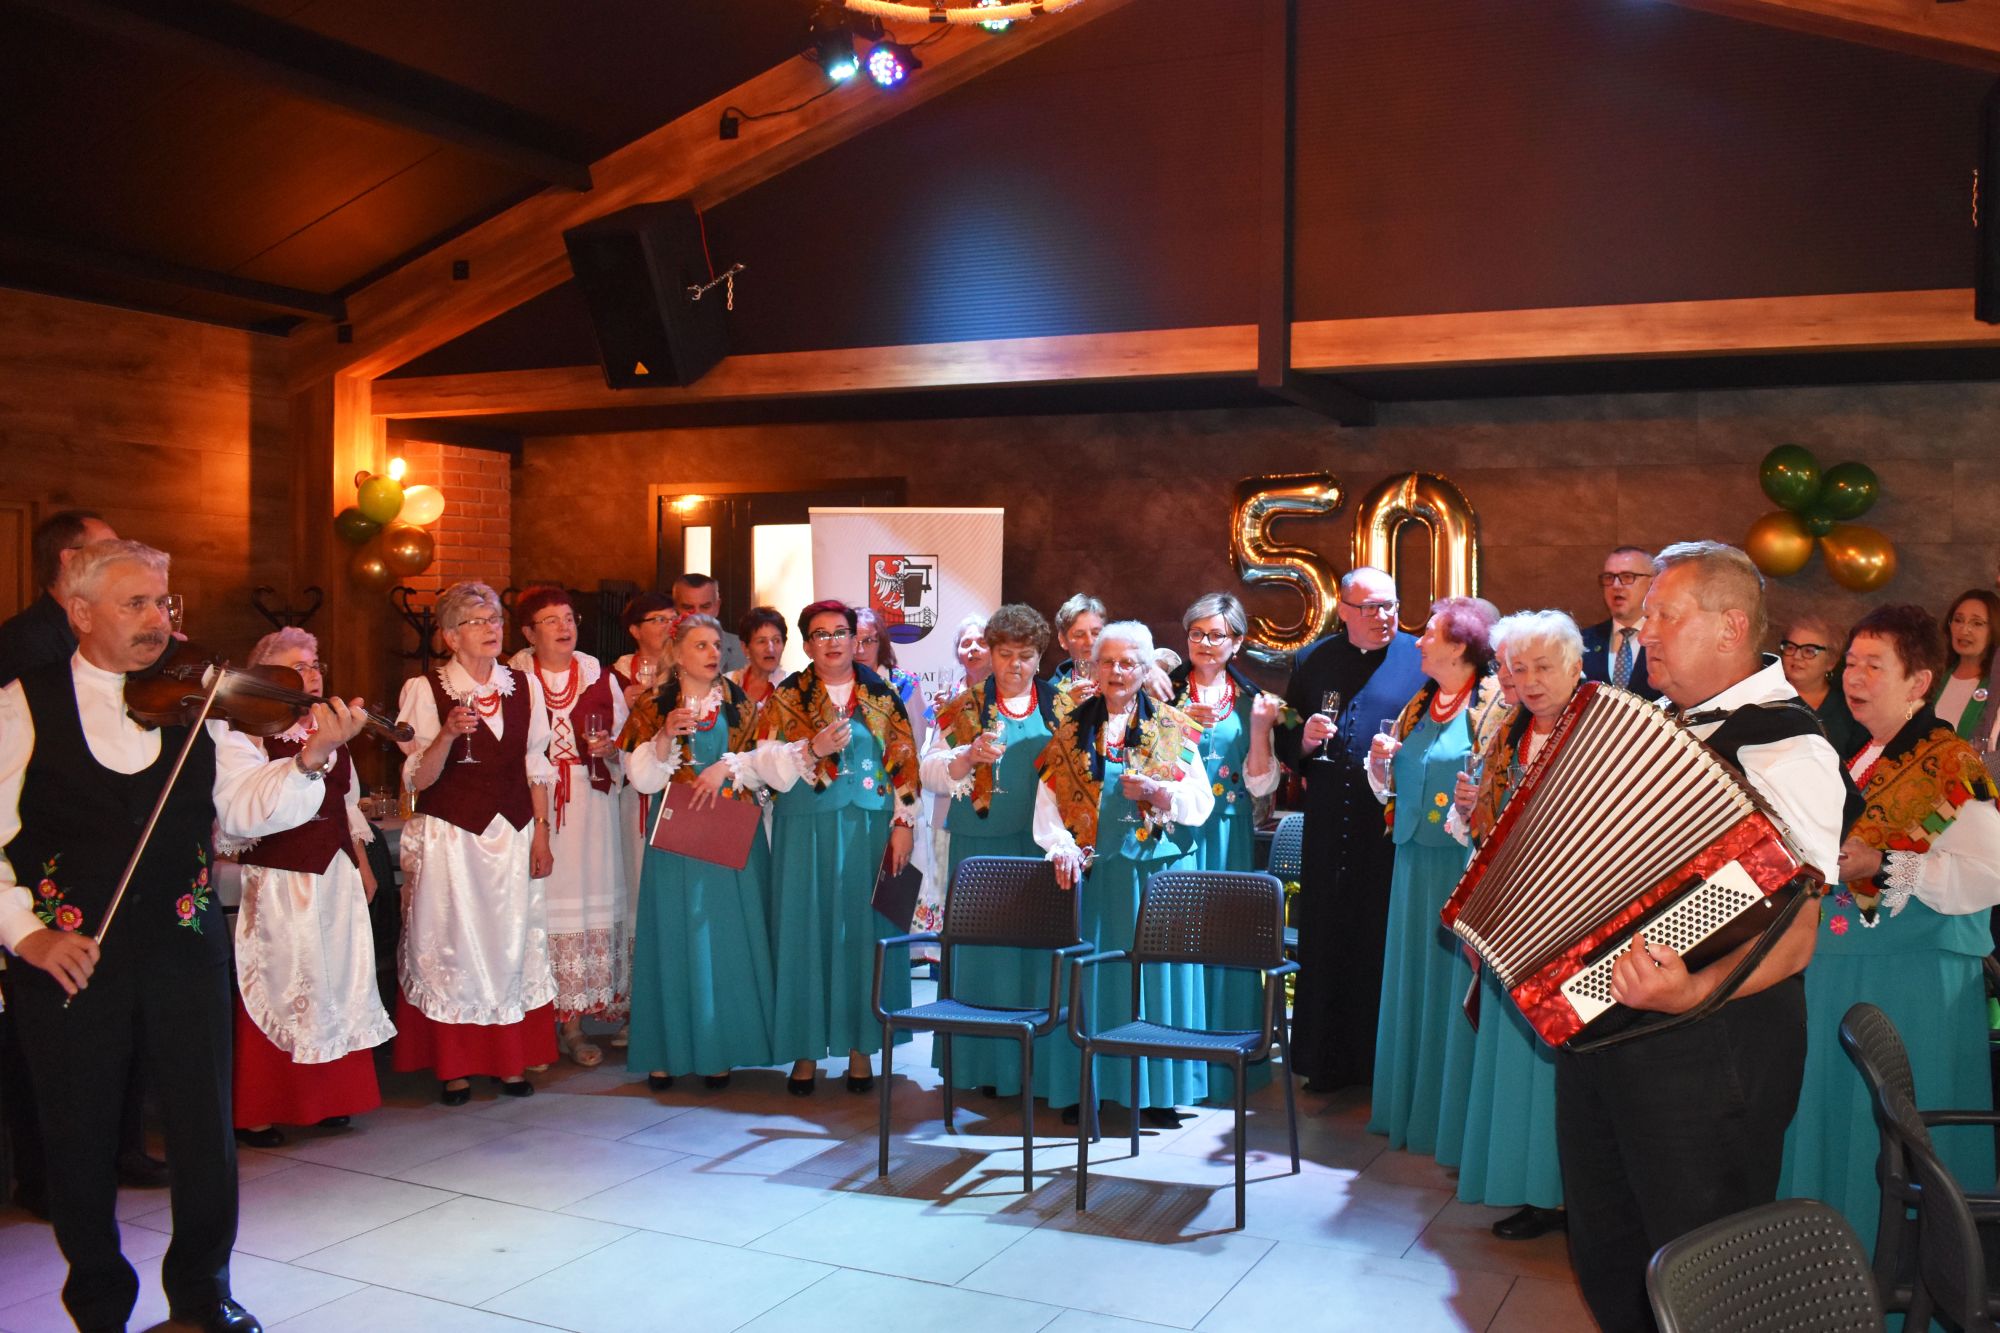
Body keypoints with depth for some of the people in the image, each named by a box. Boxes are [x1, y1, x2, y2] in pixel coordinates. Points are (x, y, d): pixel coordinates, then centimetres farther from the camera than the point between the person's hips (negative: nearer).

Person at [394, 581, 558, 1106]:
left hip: (513, 835, 3)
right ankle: (454, 1067, 12)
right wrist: (448, 734, -25)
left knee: (513, 942, 4)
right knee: (453, 944, 1)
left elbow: (535, 766, 10)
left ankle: (511, 1061, 14)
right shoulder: (424, 689, -4)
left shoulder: (524, 685, 7)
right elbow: (418, 778, -8)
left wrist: (541, 834, 5)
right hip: (449, 836, -3)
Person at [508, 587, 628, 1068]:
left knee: (588, 903, 1)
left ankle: (574, 1022, 9)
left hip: (589, 808, 2)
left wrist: (608, 747, -6)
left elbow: (624, 746, 14)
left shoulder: (601, 679, 10)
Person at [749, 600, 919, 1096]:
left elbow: (904, 764, 5)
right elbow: (766, 761, -3)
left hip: (869, 831, 1)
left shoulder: (882, 696, 7)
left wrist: (903, 823, -2)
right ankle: (806, 1048, 10)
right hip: (807, 831, 0)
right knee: (806, 933, 1)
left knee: (865, 933, 3)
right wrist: (814, 749, -18)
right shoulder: (786, 698, 5)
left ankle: (860, 1045, 13)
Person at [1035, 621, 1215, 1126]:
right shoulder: (1072, 729, 8)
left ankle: (1158, 1090, 9)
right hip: (1092, 870, 1)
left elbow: (1201, 799, 1)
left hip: (1157, 869, -1)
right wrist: (1062, 848, -14)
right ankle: (1082, 1088, 11)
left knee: (1156, 970, 1)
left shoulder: (1172, 728, 6)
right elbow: (1048, 798, 1)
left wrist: (1156, 791, -17)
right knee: (1089, 974, 2)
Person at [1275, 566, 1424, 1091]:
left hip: (1396, 826, -3)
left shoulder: (1422, 660, 1)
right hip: (1330, 827, 3)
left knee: (1388, 945, 3)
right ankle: (1328, 1062, 20)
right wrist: (1303, 740, -7)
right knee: (1326, 944, 8)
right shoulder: (1312, 662, 10)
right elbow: (1284, 739, 14)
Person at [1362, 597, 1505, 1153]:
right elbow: (1391, 784, 20)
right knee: (1414, 976, 13)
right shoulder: (1419, 704, 14)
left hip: (1465, 862, -7)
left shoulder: (1495, 701, -9)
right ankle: (1411, 1104, 25)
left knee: (1457, 977, -1)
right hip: (1416, 859, 7)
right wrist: (1382, 759, 1)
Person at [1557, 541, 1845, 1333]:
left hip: (1705, 1047, -8)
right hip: (1601, 1024, 8)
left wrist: (1694, 992, -39)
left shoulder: (1786, 747, -16)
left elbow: (1791, 934, -23)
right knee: (1605, 1253, 20)